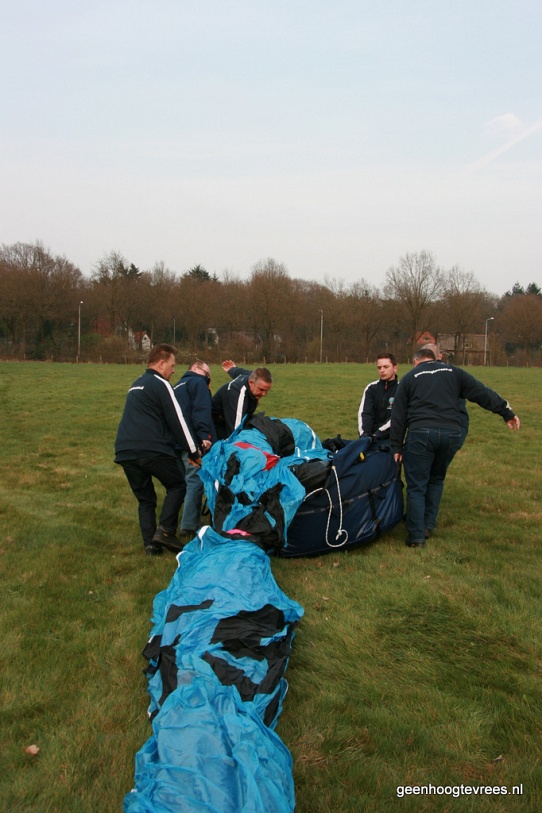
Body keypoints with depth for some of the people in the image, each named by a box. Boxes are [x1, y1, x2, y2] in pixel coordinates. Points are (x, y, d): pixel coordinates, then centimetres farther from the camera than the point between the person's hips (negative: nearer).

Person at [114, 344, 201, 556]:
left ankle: (150, 544, 7)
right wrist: (193, 451, 1)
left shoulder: (136, 385, 25)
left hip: (125, 451, 8)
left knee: (145, 499, 16)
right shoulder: (160, 384, -2)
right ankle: (165, 531, -2)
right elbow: (177, 421, -6)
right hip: (153, 451, -7)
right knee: (177, 485, 11)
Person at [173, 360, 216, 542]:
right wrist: (204, 435, -21)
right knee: (195, 483, -8)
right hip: (194, 443, -9)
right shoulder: (198, 383, -1)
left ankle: (193, 522, 22)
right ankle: (189, 529, -9)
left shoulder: (178, 386, 28)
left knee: (190, 482, 16)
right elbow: (201, 411, -15)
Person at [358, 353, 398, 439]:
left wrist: (378, 434, -20)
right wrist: (365, 434, -18)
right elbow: (364, 413, -2)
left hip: (391, 438, -3)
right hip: (371, 437, 3)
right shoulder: (371, 388, 8)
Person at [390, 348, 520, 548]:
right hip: (451, 434, 3)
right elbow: (483, 393, 12)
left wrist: (396, 446, 10)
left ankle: (416, 537, 2)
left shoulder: (409, 378, 13)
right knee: (436, 479, 23)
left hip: (420, 434, -3)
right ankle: (428, 526, 22)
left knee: (416, 486, 3)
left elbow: (399, 415, 8)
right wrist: (507, 412, 15)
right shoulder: (454, 372, 18)